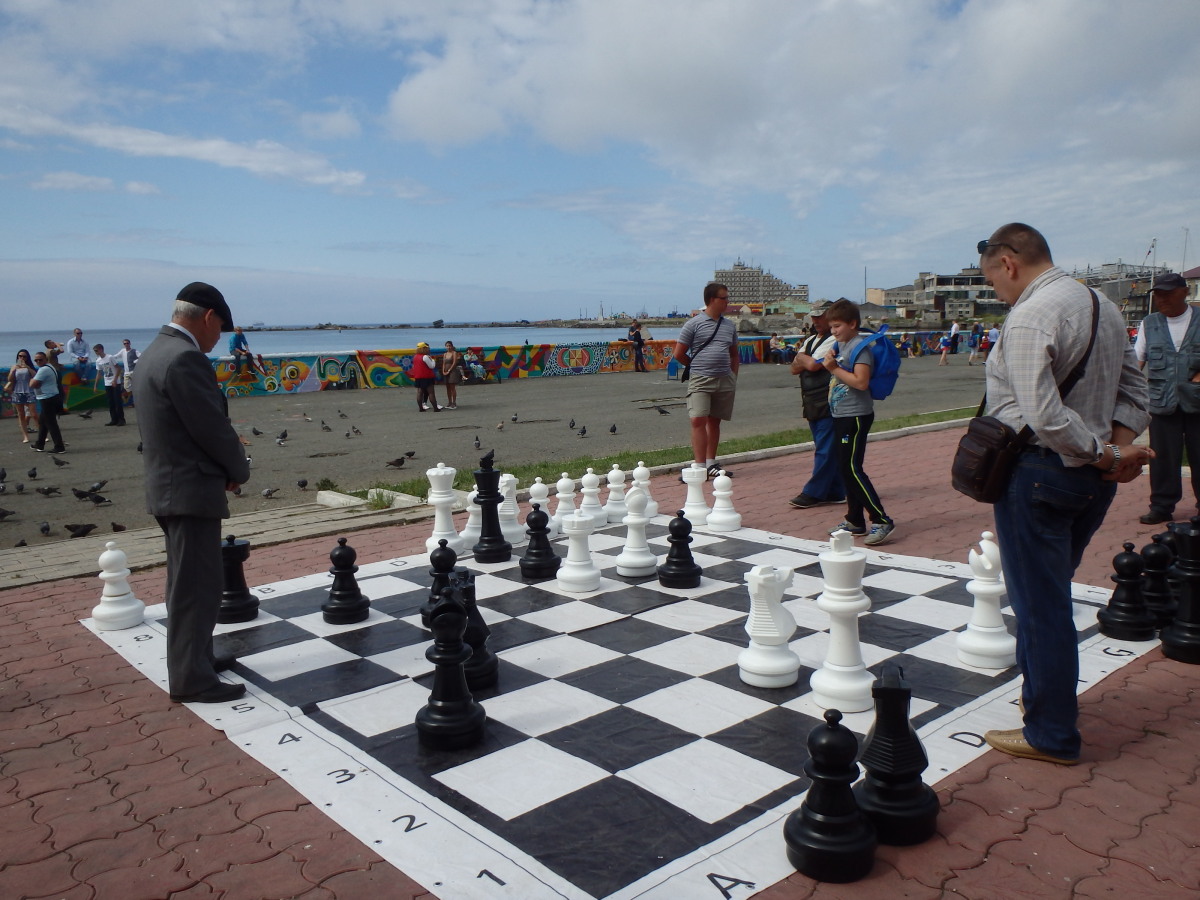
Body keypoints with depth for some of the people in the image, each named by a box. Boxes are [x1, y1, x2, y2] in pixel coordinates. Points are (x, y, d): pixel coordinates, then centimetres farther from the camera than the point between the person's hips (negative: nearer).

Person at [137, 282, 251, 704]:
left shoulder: (155, 351, 12)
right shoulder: (185, 358, -20)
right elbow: (213, 427, -21)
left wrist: (226, 468, 8)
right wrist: (239, 471, -4)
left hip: (169, 486, 11)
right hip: (191, 490, -11)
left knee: (187, 583, 20)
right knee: (196, 586, -2)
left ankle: (194, 657, 33)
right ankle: (192, 680, 6)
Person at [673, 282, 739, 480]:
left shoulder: (729, 326, 14)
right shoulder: (694, 324, -3)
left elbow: (734, 355, 24)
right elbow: (679, 354, -1)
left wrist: (733, 378, 13)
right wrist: (698, 367, 9)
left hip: (725, 381, 5)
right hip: (700, 381, -5)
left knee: (714, 421, 9)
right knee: (698, 420, -14)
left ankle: (711, 464, 17)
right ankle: (701, 467, -14)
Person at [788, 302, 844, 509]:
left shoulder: (834, 341, -10)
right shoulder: (810, 340, 19)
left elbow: (813, 365, -20)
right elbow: (795, 368, 11)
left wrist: (801, 357, 0)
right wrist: (805, 360, -9)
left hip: (828, 404, -9)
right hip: (812, 404, 9)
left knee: (825, 450, -6)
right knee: (824, 449, 12)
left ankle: (814, 493, -4)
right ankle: (835, 492, 19)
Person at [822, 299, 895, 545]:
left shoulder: (860, 346, -13)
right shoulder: (841, 345, 14)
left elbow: (861, 382, -24)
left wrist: (834, 368, -20)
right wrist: (830, 363, 5)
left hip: (856, 416, -10)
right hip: (841, 415, 10)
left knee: (852, 468, -12)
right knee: (846, 469, 12)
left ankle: (882, 521, -8)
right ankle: (855, 521, 21)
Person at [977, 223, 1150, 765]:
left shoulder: (1029, 318, -19)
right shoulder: (1104, 307, 12)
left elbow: (1044, 417, -28)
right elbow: (1133, 392, 14)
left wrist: (1103, 453, -16)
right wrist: (1119, 446, 0)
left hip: (1039, 472, -9)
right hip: (1091, 480, 9)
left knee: (1039, 605, 3)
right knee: (1050, 596, 22)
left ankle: (1050, 736, 15)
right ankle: (1042, 695, 38)